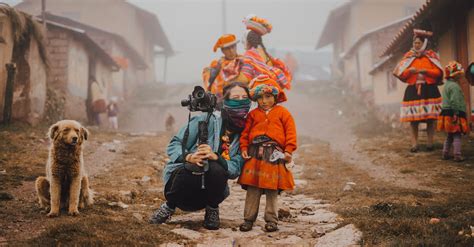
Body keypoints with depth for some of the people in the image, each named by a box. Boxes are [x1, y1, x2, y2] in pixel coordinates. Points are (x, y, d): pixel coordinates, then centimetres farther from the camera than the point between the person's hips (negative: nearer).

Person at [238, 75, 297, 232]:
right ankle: (249, 219, 9)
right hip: (255, 154, 2)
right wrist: (244, 148, 1)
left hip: (274, 154, -2)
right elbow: (245, 133, 12)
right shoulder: (253, 114, 11)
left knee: (272, 190, 3)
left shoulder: (282, 113, 5)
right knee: (252, 189, 2)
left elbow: (290, 132, 2)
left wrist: (288, 151, -5)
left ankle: (271, 220, 11)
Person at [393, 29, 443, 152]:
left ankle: (430, 143, 5)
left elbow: (439, 72, -1)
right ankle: (414, 144, -1)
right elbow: (401, 75, 4)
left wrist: (425, 71, -13)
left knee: (430, 119, -1)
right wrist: (409, 70, -14)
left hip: (429, 90, -1)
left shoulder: (431, 56, 6)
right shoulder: (408, 56, 9)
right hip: (413, 90, 1)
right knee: (413, 119, -3)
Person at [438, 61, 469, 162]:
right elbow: (455, 102, -23)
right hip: (454, 115, -10)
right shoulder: (454, 86, -16)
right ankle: (457, 155, -6)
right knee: (457, 135, -6)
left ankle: (445, 154, 21)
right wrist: (456, 114, -24)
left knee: (450, 135, 17)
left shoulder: (447, 85, 17)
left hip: (447, 114, 10)